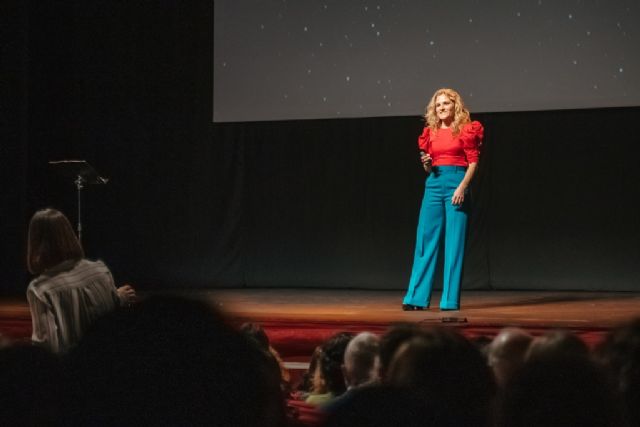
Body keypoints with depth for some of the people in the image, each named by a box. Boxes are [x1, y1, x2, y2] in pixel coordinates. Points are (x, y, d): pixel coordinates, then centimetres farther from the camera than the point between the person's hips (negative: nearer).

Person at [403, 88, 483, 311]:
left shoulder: (466, 130, 1)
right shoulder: (430, 132, 13)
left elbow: (473, 162, -3)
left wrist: (462, 187, -15)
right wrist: (426, 164, -3)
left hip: (456, 182, -4)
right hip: (434, 184, 4)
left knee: (454, 241, -3)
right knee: (425, 238, 0)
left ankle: (450, 299, 2)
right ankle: (417, 297, 3)